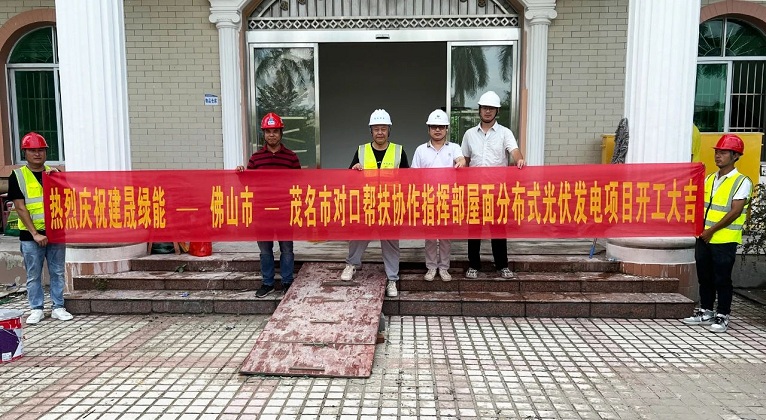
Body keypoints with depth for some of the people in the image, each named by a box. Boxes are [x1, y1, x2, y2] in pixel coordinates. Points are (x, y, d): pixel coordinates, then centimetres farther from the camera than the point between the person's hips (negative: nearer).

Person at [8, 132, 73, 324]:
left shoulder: (54, 173, 9)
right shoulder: (17, 176, 1)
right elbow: (20, 208, -5)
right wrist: (35, 234, -12)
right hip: (30, 235, -2)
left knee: (57, 272, 7)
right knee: (33, 275, 6)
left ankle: (58, 307, 16)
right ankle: (36, 309, 18)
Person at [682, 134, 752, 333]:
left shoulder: (742, 182, -6)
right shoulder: (709, 179, 12)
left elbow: (735, 212, -14)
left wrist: (712, 230, -16)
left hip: (725, 240, -6)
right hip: (704, 238, 6)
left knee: (722, 279, 1)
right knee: (704, 278, 13)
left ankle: (722, 317, 12)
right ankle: (705, 312, 25)